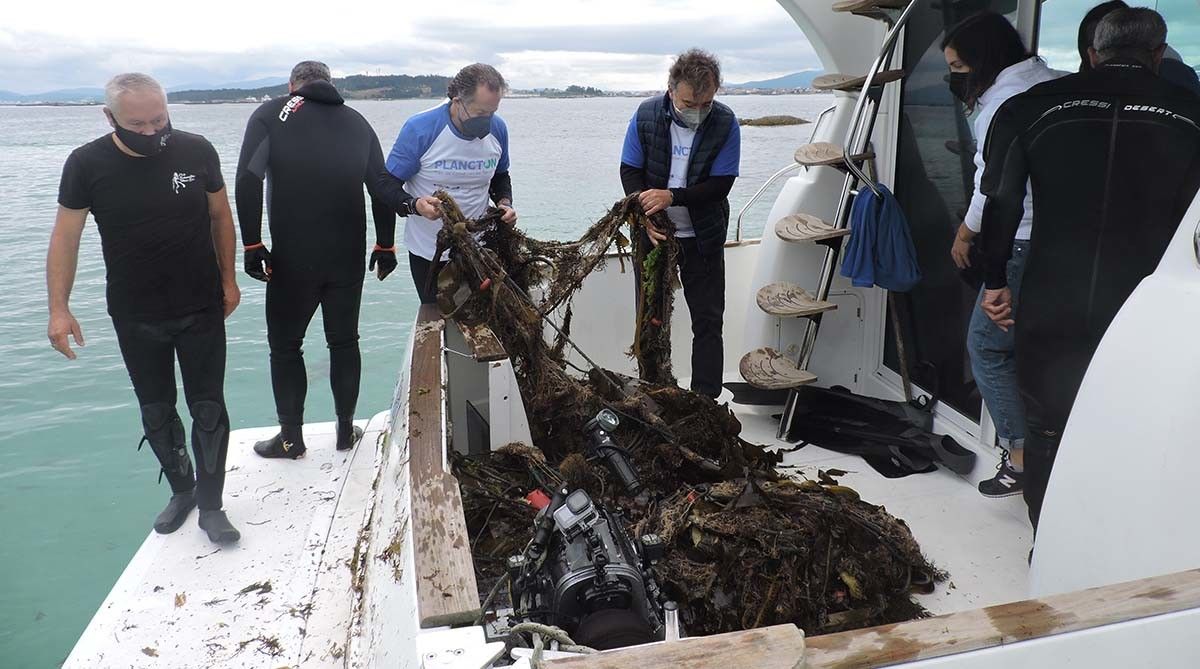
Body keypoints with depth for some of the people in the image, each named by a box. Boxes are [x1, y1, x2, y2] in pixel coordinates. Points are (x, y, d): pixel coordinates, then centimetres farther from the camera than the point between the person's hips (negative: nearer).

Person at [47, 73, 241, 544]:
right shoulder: (87, 164, -10)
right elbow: (65, 237, -4)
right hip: (135, 318, 1)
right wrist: (59, 309, -8)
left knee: (208, 409, 3)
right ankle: (181, 489, 34)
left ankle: (210, 506, 15)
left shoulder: (196, 152, -9)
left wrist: (228, 279, 5)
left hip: (201, 310, -1)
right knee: (156, 412, 14)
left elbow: (220, 215, 3)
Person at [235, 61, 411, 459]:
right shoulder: (356, 121, 10)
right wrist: (385, 245, 13)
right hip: (348, 260, 3)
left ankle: (291, 438, 20)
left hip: (292, 259, -3)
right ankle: (346, 430, 25)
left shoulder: (271, 114, 0)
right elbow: (383, 187, 6)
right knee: (344, 342, 16)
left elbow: (247, 181, -12)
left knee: (285, 346, 12)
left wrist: (252, 245, -8)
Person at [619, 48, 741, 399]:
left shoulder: (725, 123, -14)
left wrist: (671, 196, -27)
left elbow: (720, 184, -14)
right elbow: (629, 171, -5)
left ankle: (706, 400, 11)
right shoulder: (646, 115, -11)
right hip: (653, 234, 1)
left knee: (708, 321, 2)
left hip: (703, 238, -1)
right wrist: (647, 216, -21)